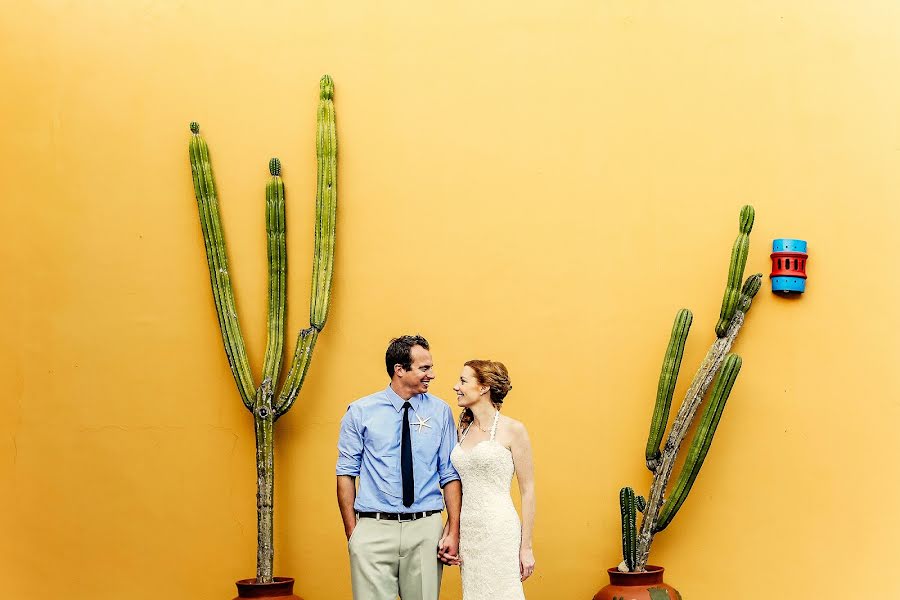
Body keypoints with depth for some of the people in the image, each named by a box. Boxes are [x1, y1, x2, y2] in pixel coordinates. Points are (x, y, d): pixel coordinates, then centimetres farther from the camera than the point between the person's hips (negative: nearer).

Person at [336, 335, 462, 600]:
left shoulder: (440, 411, 6)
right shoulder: (360, 412, 2)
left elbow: (450, 475, 5)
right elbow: (346, 473, 3)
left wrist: (453, 531, -2)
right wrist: (352, 532, -2)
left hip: (425, 529, 2)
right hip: (373, 529, -1)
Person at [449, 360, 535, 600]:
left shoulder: (512, 430, -5)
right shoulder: (464, 429, 12)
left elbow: (528, 491, -4)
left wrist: (526, 547, -7)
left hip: (500, 531, -6)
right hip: (467, 531, 6)